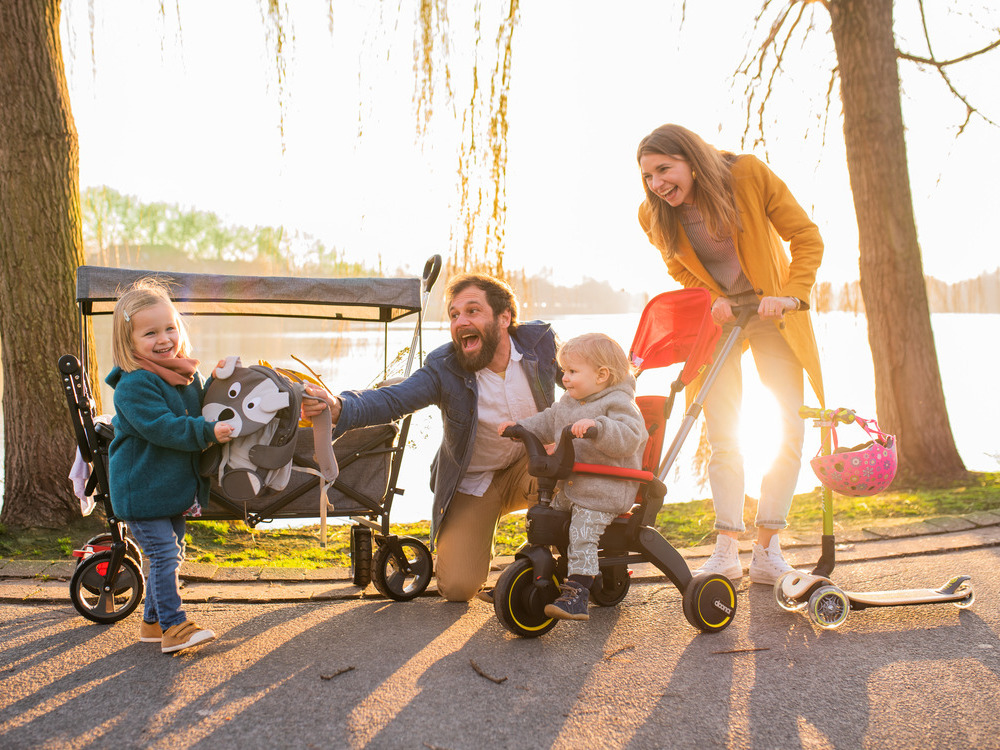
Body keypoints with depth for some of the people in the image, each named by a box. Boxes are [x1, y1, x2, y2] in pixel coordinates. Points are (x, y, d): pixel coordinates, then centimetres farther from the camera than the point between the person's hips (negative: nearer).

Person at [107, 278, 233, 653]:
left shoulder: (187, 375, 7)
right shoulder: (133, 386, -19)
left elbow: (200, 409, 21)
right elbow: (162, 428, -28)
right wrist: (208, 431, -32)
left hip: (174, 487, 9)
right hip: (142, 489, -9)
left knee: (172, 553, 15)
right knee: (164, 555, -9)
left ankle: (153, 621, 29)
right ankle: (174, 627, -3)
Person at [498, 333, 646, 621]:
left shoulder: (618, 404, -13)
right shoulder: (567, 402, 14)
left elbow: (627, 439, -28)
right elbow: (547, 423, 27)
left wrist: (597, 426, -42)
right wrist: (520, 426, 14)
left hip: (604, 492, -9)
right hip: (568, 488, 9)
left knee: (582, 536, -19)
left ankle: (576, 594, -14)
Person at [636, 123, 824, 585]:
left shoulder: (750, 175, -20)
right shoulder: (654, 216, -13)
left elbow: (806, 238, -12)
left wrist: (791, 294, -25)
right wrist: (712, 300, -13)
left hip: (770, 310, -1)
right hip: (713, 316, 1)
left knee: (790, 429, -6)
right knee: (722, 436, -4)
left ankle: (767, 548, 3)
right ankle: (726, 551, 2)